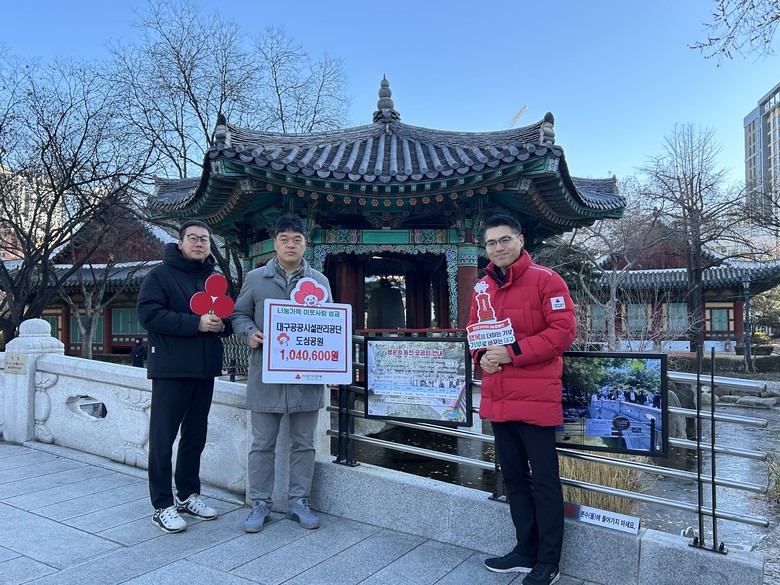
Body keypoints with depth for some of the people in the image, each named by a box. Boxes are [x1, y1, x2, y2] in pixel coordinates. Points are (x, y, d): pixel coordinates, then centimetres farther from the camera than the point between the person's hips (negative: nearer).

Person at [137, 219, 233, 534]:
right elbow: (149, 313, -16)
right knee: (163, 437, 0)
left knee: (196, 435, 14)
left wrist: (222, 325, -7)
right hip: (171, 369, -6)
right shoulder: (160, 275, -4)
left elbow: (231, 317, 17)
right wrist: (196, 323, -22)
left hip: (205, 369, 6)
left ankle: (187, 495, 29)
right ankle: (162, 506, 11)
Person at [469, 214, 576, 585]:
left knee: (544, 481, 5)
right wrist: (481, 356, -4)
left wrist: (514, 352, -20)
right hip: (498, 399, 7)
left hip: (535, 398, -7)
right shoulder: (482, 288, 11)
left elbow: (563, 331, -14)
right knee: (513, 477, 17)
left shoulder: (545, 280, -8)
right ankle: (526, 551, 34)